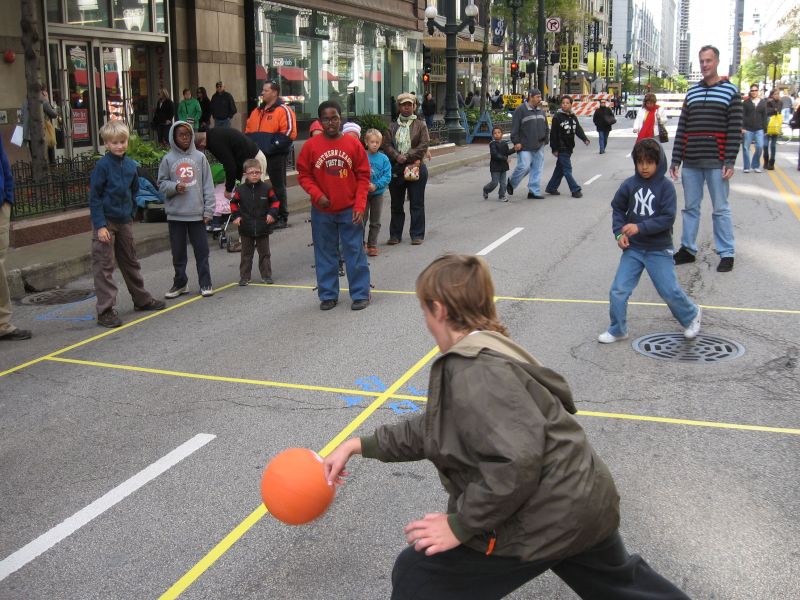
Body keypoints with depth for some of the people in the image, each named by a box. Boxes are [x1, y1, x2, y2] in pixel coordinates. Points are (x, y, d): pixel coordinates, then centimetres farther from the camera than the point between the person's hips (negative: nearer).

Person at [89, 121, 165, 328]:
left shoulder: (131, 165, 4)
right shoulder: (102, 166, -13)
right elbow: (94, 197, -13)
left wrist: (131, 214, 12)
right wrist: (100, 225, -18)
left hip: (124, 221, 6)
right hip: (105, 222, -6)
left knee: (130, 262, 19)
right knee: (104, 266, -3)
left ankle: (142, 299, 32)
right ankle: (105, 311, -1)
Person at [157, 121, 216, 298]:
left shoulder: (199, 157, 1)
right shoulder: (168, 159, 1)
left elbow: (208, 185, 1)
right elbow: (161, 183, 6)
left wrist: (208, 210, -3)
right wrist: (175, 187, -15)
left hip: (197, 213, 0)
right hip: (175, 214, 1)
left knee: (202, 251, 5)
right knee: (178, 252, 9)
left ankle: (205, 283, 15)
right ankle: (180, 284, 22)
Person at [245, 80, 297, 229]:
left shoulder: (283, 111, -7)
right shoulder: (257, 111, 18)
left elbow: (288, 133, -17)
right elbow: (248, 131, 23)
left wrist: (272, 147, -19)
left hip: (276, 156, -8)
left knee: (278, 186, 0)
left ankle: (282, 218, 8)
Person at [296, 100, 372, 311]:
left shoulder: (353, 144, -3)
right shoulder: (311, 145, -3)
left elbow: (363, 176, 0)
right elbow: (303, 175, 3)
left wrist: (360, 205, -8)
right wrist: (317, 195, -12)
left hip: (349, 210, -1)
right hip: (322, 211, 1)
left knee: (355, 252, 3)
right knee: (325, 254, 10)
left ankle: (360, 294, 14)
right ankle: (328, 295, 21)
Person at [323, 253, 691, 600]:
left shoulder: (474, 372, -22)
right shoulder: (486, 355, 10)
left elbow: (516, 460, -32)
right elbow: (432, 430, 16)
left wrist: (461, 525, -22)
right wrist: (360, 446, 16)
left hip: (546, 518, -10)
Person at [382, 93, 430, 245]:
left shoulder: (420, 125, 4)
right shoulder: (392, 127, 11)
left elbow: (424, 145, -7)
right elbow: (387, 145, 2)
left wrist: (407, 156, -15)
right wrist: (397, 156, -16)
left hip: (416, 168, -3)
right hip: (396, 169, 3)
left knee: (417, 204, 1)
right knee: (396, 204, 9)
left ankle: (417, 235, 9)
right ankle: (395, 235, 17)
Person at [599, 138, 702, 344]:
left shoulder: (666, 186, -10)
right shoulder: (630, 184, -2)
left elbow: (668, 218, -16)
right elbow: (618, 208, 11)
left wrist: (640, 228, -23)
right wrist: (620, 233, -2)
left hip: (659, 250, -3)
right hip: (633, 248, 3)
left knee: (669, 290, 1)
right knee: (618, 290, -2)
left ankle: (691, 315, 31)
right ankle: (617, 330, 17)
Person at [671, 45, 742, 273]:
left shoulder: (730, 91, 0)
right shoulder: (691, 92, 13)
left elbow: (735, 130, -5)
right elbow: (682, 128, 12)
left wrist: (730, 162, -11)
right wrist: (675, 160, 7)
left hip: (716, 163, -4)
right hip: (691, 163, 4)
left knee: (721, 209, 1)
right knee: (690, 207, 10)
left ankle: (726, 254, 9)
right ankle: (687, 249, 20)